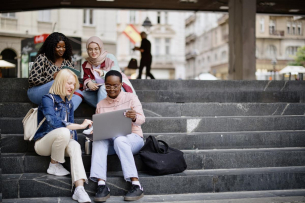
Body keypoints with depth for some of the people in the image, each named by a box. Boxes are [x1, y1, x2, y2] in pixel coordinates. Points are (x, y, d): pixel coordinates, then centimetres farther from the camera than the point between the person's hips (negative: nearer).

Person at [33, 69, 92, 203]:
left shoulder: (69, 104, 12)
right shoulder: (47, 99, -11)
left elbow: (71, 127, 17)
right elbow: (54, 123, -27)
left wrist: (72, 136, -4)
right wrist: (81, 125, -27)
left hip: (60, 142, 6)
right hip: (43, 143, -5)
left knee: (75, 146, -30)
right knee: (63, 132, -37)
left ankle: (79, 189, -45)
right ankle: (54, 166, -11)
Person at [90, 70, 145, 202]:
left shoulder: (131, 98, 5)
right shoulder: (100, 105, 14)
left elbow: (141, 119, -8)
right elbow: (97, 128, 12)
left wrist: (134, 118, -32)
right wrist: (94, 131, -13)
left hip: (132, 137, -3)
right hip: (109, 140, 3)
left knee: (119, 140, -37)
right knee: (98, 141, -30)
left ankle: (136, 185, -38)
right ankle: (101, 185, -39)